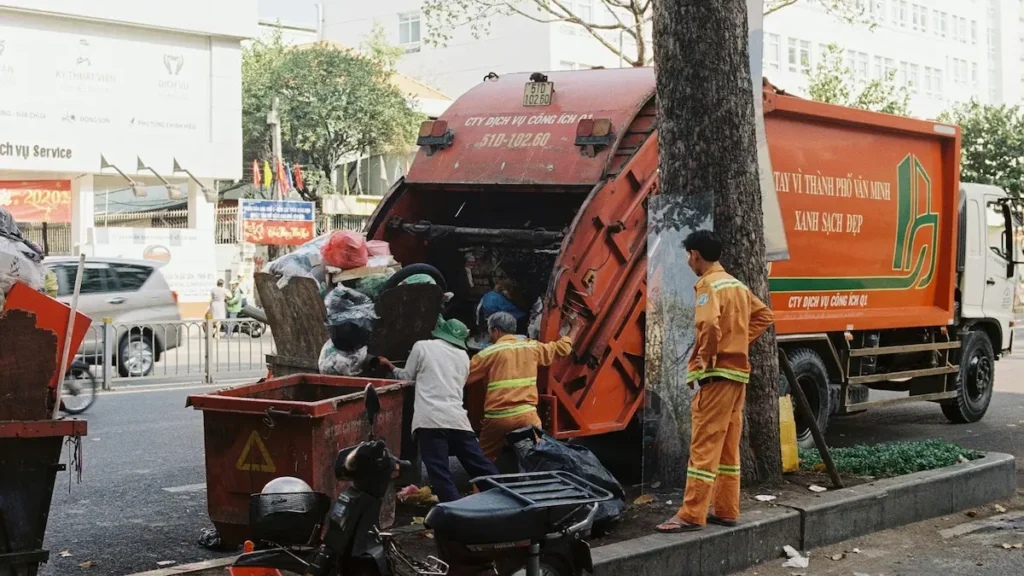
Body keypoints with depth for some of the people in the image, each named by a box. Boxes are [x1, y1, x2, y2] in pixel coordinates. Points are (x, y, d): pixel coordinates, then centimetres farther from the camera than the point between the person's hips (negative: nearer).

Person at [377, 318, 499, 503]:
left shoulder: (422, 346, 10)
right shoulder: (463, 356, 21)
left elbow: (407, 377, 18)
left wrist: (391, 367, 39)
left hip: (430, 419, -4)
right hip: (457, 419, 4)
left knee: (440, 474, -7)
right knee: (481, 468, 8)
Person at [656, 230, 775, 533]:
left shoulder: (708, 285, -12)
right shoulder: (737, 285, 16)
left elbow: (709, 324, -29)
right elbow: (764, 316, 22)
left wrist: (705, 359, -16)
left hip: (716, 373, -9)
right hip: (738, 371, 9)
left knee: (704, 444, -8)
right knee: (728, 446, 13)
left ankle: (691, 515, -7)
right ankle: (726, 510, 18)